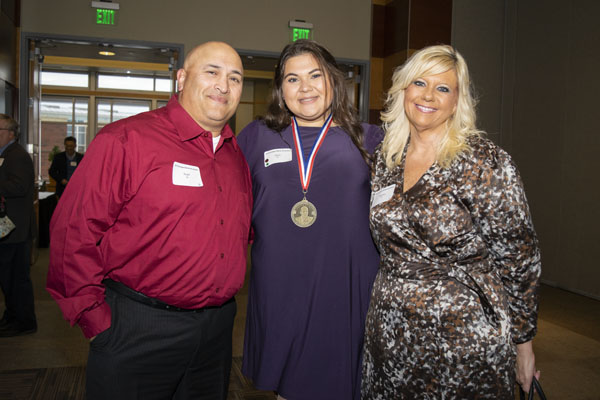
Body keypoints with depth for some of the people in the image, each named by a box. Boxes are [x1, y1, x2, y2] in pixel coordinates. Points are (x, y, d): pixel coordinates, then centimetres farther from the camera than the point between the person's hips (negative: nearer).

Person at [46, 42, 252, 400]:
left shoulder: (237, 154, 8)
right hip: (137, 331, -6)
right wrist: (96, 320, -12)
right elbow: (74, 231, -14)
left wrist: (226, 290, 13)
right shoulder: (124, 140, -12)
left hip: (218, 329, 6)